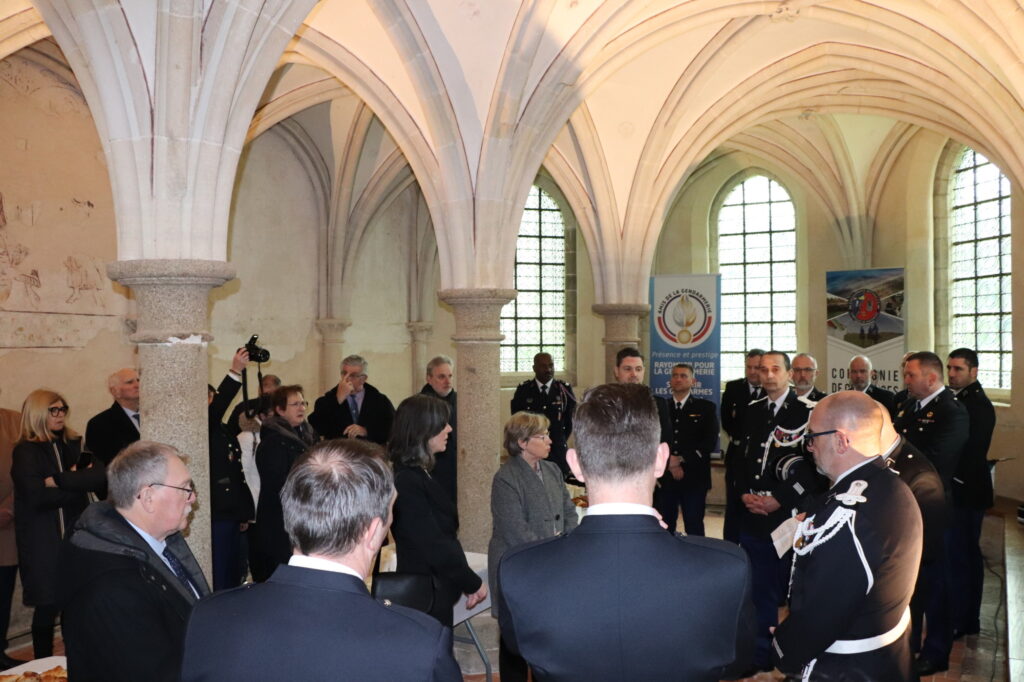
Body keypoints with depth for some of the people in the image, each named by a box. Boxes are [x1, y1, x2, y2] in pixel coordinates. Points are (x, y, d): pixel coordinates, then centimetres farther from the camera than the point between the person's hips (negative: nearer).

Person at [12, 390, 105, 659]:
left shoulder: (74, 445, 10)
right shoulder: (26, 452, -2)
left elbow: (101, 474, -5)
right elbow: (35, 496, -13)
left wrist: (60, 481, -14)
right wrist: (77, 484, -5)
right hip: (42, 540, -3)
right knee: (47, 606, 2)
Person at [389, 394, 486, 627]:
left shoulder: (419, 475, 9)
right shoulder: (406, 482, -20)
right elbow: (433, 545, -22)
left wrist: (467, 581, 6)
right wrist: (473, 583, -11)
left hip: (437, 591, 9)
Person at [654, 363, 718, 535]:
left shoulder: (705, 408, 5)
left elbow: (710, 442, -4)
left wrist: (681, 459, -11)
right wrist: (669, 464, -9)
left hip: (694, 478, -2)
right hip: (664, 477, 2)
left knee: (694, 528, 3)